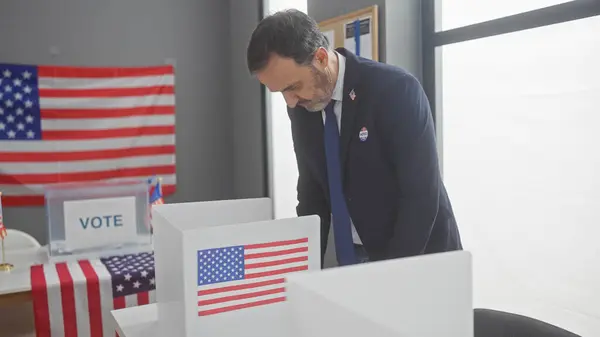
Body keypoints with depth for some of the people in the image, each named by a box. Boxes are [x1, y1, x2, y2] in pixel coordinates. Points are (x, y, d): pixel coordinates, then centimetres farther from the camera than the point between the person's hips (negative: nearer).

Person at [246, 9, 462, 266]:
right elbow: (312, 191, 4)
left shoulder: (395, 89, -21)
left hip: (418, 256, -5)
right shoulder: (301, 108, -3)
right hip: (354, 258, 5)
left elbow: (422, 196, -21)